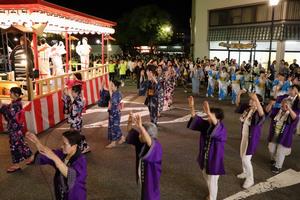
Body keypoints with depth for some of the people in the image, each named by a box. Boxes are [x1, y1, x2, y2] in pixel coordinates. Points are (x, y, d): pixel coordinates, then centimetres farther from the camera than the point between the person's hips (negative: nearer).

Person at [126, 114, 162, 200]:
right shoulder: (141, 142, -7)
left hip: (150, 178, -7)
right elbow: (130, 134, -3)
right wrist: (129, 122, -24)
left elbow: (150, 142, -53)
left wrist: (140, 127, -66)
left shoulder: (156, 146, -30)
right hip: (141, 176, 7)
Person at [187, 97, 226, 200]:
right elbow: (196, 119, -3)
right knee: (207, 178, 28)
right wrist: (192, 107, -19)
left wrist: (209, 113, -64)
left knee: (212, 182, 9)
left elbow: (216, 126, -48)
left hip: (214, 160, -8)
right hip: (204, 158, 8)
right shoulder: (206, 125, -4)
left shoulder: (222, 129, -26)